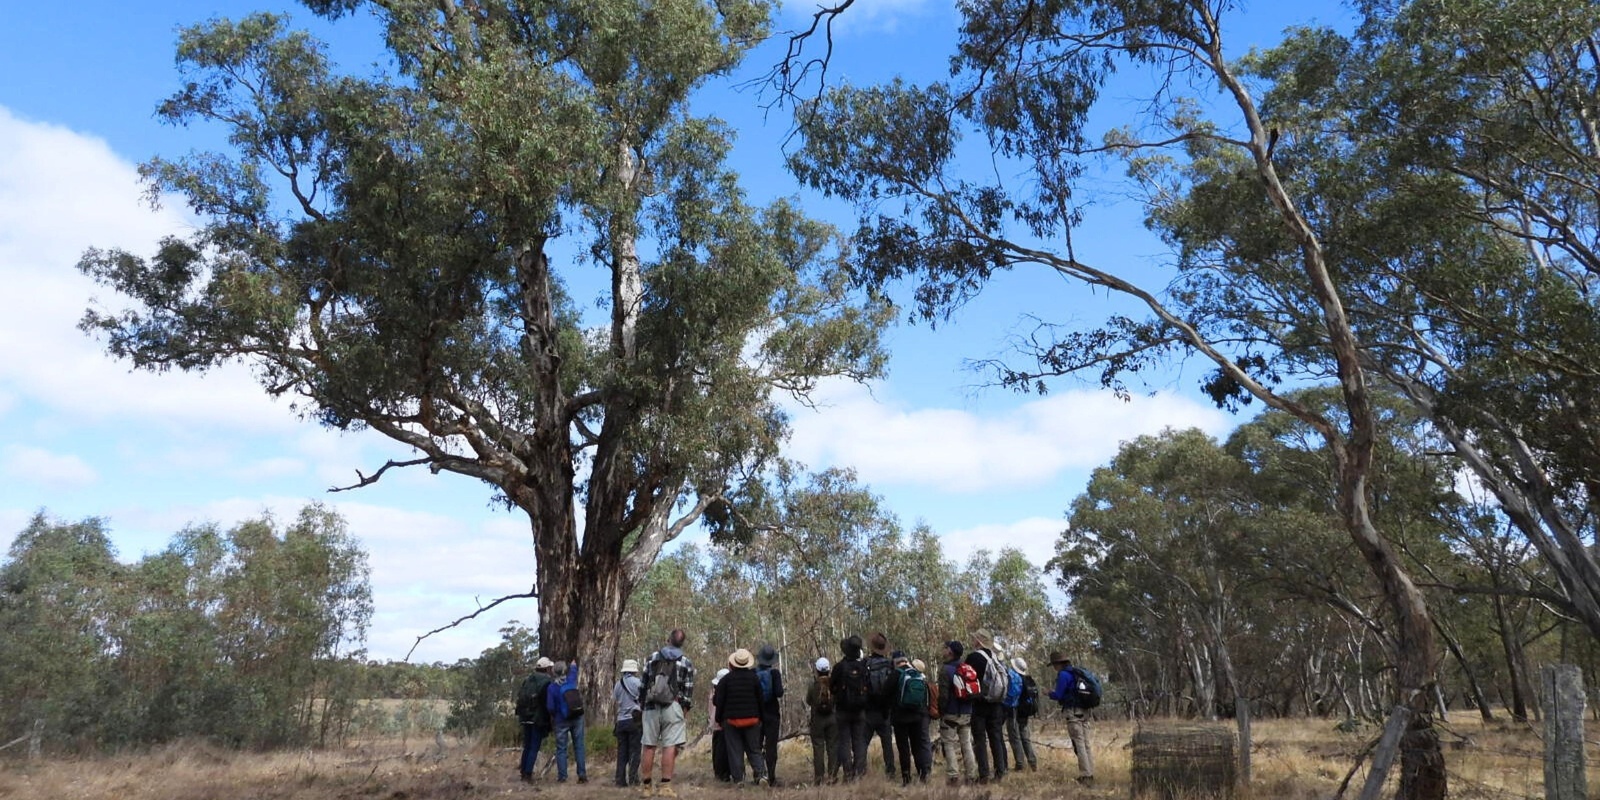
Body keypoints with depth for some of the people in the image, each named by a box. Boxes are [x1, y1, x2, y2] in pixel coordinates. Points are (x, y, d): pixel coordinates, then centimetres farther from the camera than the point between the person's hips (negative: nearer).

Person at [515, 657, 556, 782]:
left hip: (525, 718, 6)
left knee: (527, 746, 19)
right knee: (534, 748, 0)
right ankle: (527, 775, -2)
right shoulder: (547, 681, -10)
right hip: (539, 719, -6)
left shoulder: (527, 679, 9)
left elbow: (519, 697, 11)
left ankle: (523, 769, 24)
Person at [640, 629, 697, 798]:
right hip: (672, 707, -3)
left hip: (651, 707, 3)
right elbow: (688, 691, 1)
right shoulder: (686, 663, 4)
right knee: (670, 746, -4)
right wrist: (684, 710, 9)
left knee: (649, 746, 6)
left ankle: (647, 786, 12)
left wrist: (643, 704, 16)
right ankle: (665, 786, -9)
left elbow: (644, 684, 9)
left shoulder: (652, 657, 9)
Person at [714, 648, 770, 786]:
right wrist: (760, 717, 13)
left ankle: (738, 779, 1)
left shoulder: (725, 679, -4)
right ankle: (761, 774, -9)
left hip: (731, 720, -1)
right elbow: (760, 700, 4)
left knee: (734, 751, 5)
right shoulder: (754, 678, 0)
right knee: (754, 749, 8)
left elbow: (719, 702, -1)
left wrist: (719, 719, 9)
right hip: (751, 719, 1)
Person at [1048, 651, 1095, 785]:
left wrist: (1050, 693, 9)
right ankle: (1090, 774, 13)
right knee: (1086, 744, 11)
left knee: (1079, 744, -7)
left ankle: (1085, 775, -8)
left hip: (1073, 712, -9)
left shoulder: (1063, 675, -10)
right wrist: (1055, 693, 23)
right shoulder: (1076, 673, 16)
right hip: (1084, 712, 9)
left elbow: (1058, 695, -12)